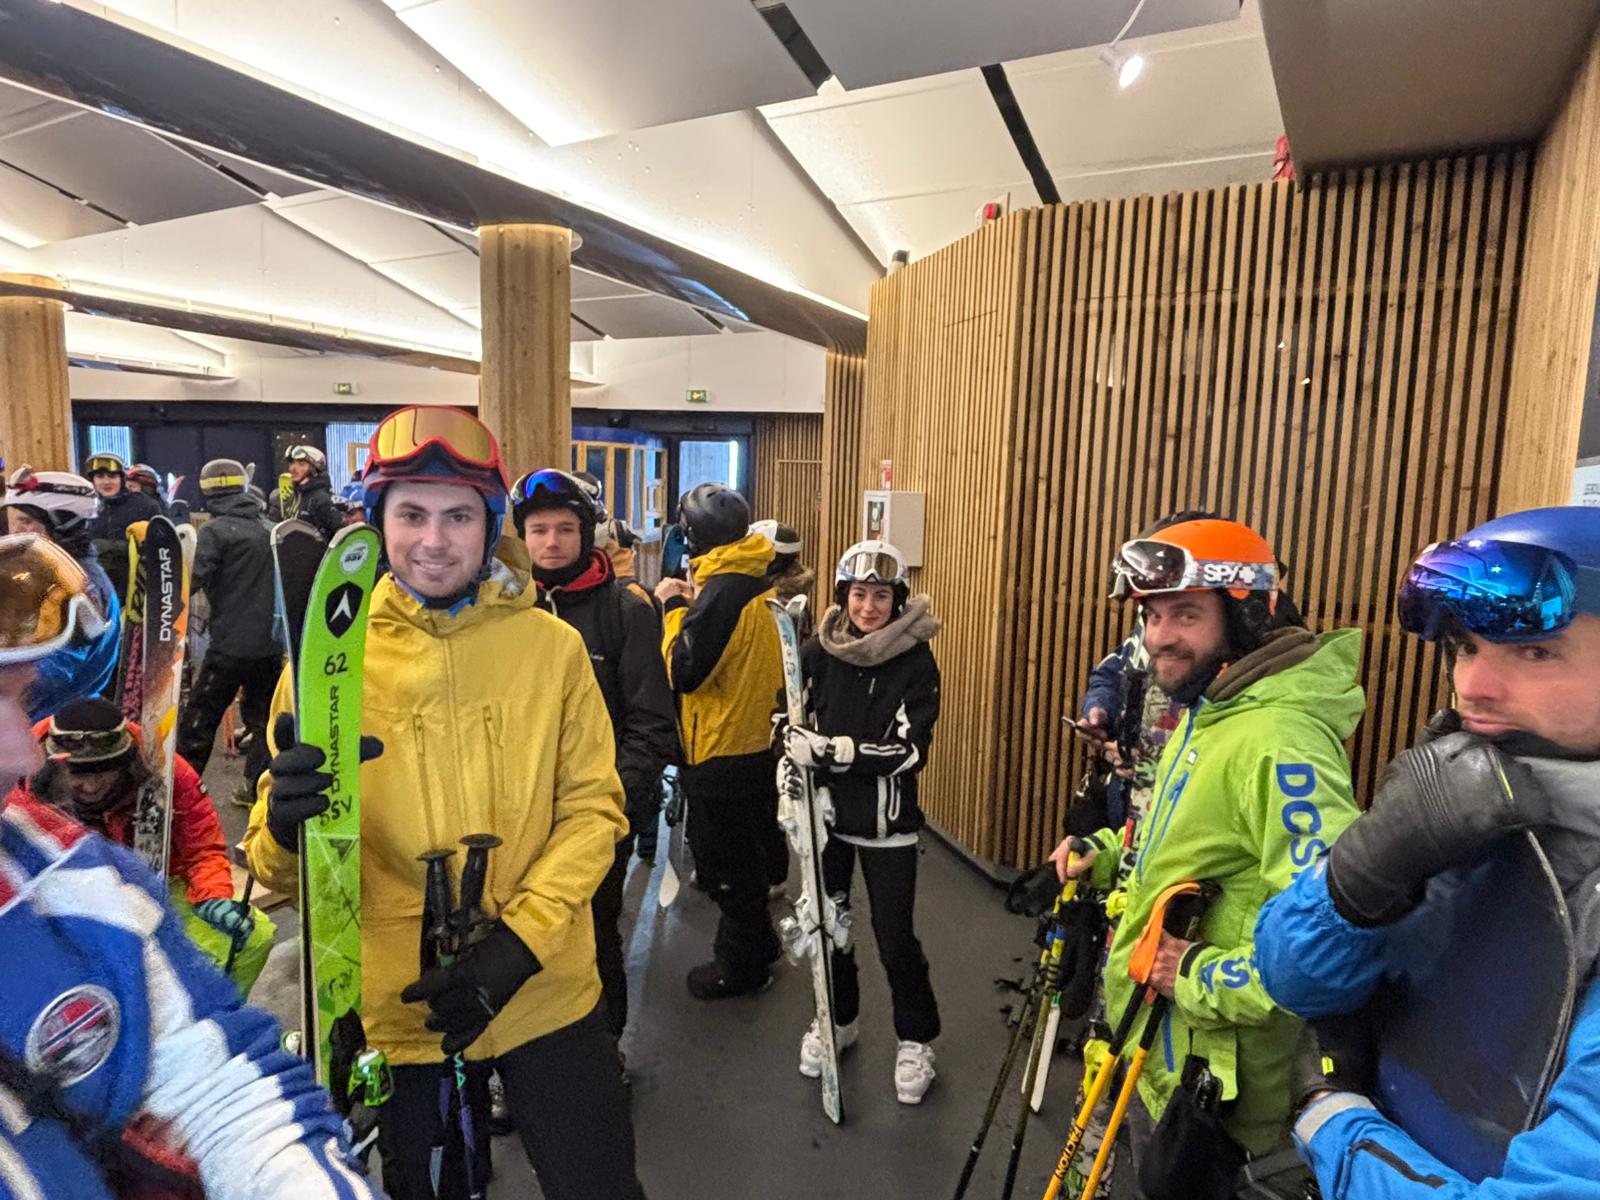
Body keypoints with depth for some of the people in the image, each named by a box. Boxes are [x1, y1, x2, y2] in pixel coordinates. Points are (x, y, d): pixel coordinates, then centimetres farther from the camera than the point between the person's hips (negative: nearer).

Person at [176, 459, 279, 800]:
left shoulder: (214, 530, -7)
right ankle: (258, 785, 14)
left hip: (230, 644, -5)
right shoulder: (269, 528, 9)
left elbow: (194, 580, -16)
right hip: (270, 643, 5)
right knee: (262, 718, 13)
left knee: (198, 720, 6)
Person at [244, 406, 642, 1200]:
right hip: (395, 1012, 0)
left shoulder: (552, 645, -6)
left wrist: (516, 943, -16)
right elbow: (278, 867, -5)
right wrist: (287, 829, -28)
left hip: (546, 997, 0)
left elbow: (592, 807, -4)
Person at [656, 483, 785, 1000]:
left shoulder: (723, 588, -22)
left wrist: (675, 608, -11)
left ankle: (740, 966, 21)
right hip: (754, 740, 9)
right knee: (746, 855, 22)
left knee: (727, 864, 6)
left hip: (721, 752, -9)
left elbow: (685, 670, -21)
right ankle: (756, 947, 38)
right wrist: (693, 606, 6)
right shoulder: (751, 580, 7)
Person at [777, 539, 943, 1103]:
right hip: (826, 809, 3)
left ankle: (916, 1039, 27)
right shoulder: (817, 653, -4)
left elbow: (911, 749, -19)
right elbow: (791, 721, 7)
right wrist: (790, 767, -10)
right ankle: (837, 1020, 40)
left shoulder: (916, 661, -12)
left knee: (894, 936, 1)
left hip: (887, 821, -3)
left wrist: (837, 750, -28)